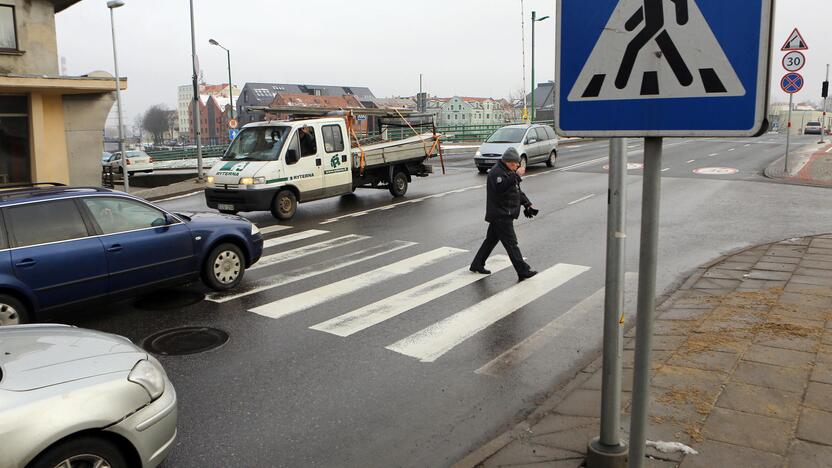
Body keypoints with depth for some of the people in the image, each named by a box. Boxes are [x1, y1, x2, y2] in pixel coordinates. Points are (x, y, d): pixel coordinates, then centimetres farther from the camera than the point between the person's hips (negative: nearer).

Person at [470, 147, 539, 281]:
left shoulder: (509, 171, 18)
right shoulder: (497, 172, -15)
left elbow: (518, 191, 23)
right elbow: (501, 188, -33)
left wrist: (527, 204, 14)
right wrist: (516, 176, -32)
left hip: (502, 214, 11)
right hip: (501, 215, -11)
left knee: (492, 239, 16)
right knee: (511, 243, -8)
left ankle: (477, 265, 26)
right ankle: (523, 271, -6)